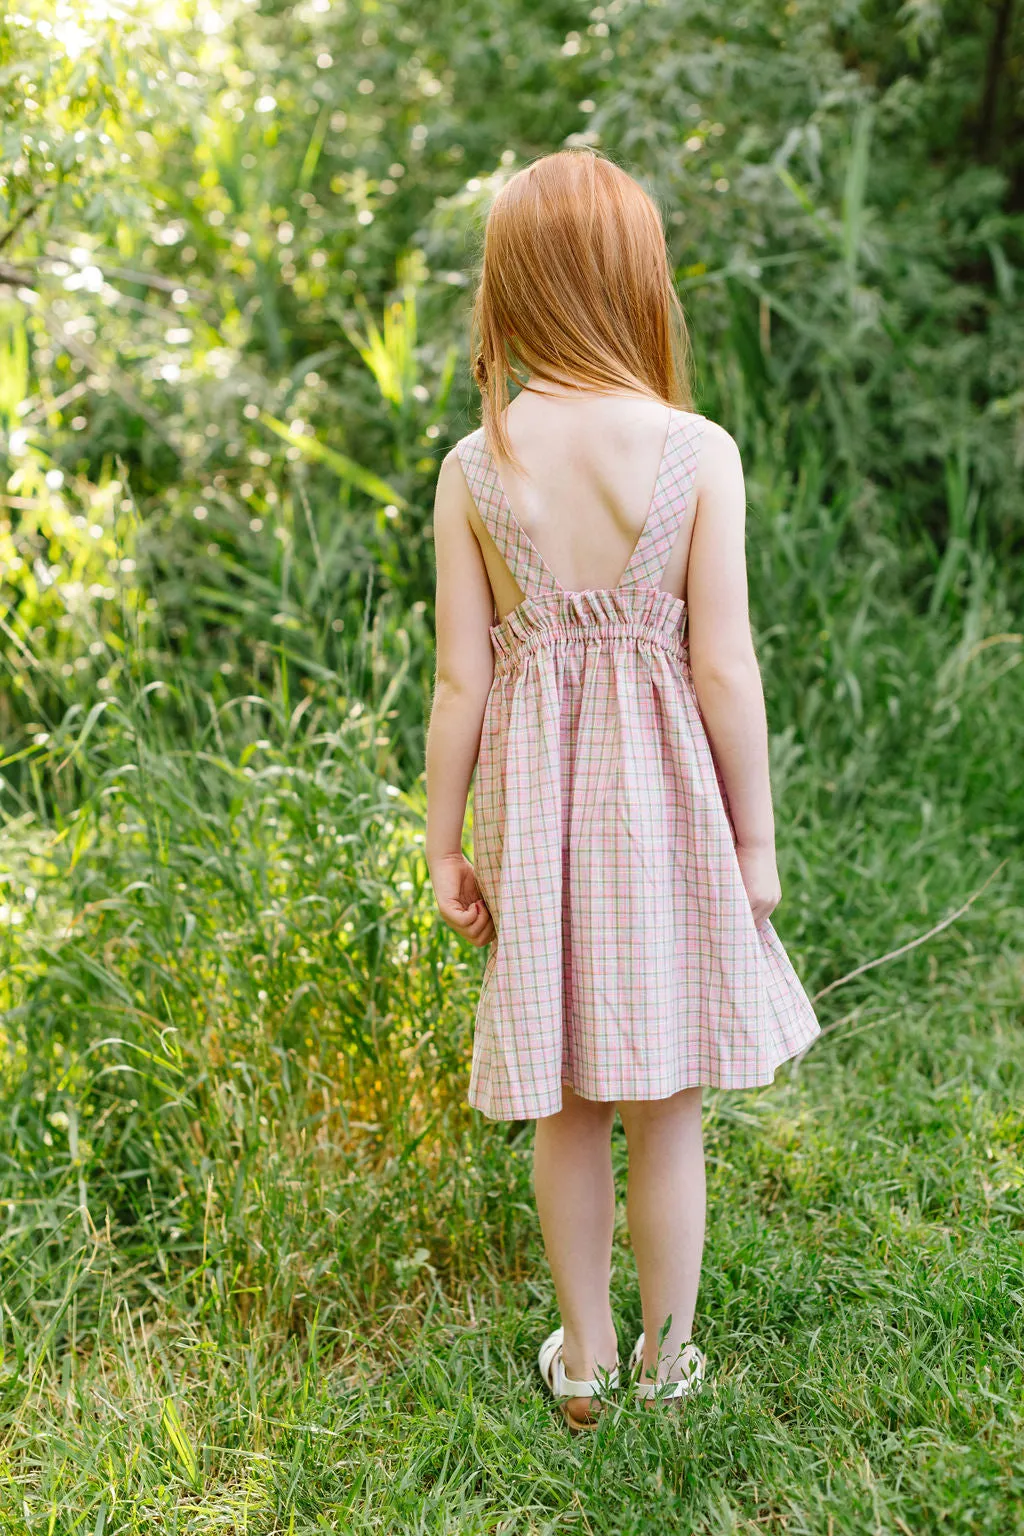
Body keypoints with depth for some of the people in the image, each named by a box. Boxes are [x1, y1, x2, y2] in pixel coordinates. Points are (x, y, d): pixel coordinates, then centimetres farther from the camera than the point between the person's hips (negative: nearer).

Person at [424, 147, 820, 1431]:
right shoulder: (698, 452, -12)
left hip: (535, 801, 2)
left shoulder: (473, 467, -7)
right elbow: (725, 670, -11)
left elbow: (460, 680, -6)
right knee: (667, 1111, 15)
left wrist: (443, 845, 5)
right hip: (664, 796, -1)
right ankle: (665, 1361, 33)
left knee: (568, 1110, 18)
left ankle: (583, 1361, 34)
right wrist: (756, 839, 1)